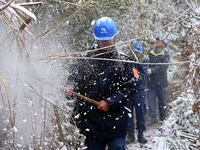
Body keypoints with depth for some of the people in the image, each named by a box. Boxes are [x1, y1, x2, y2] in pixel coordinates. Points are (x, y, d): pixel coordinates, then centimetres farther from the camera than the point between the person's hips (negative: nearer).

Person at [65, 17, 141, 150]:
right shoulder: (88, 60, 6)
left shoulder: (123, 61, 0)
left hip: (116, 123, -2)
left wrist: (109, 102, -16)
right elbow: (76, 74, -5)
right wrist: (71, 86, -27)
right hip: (91, 122, 2)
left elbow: (127, 89, -4)